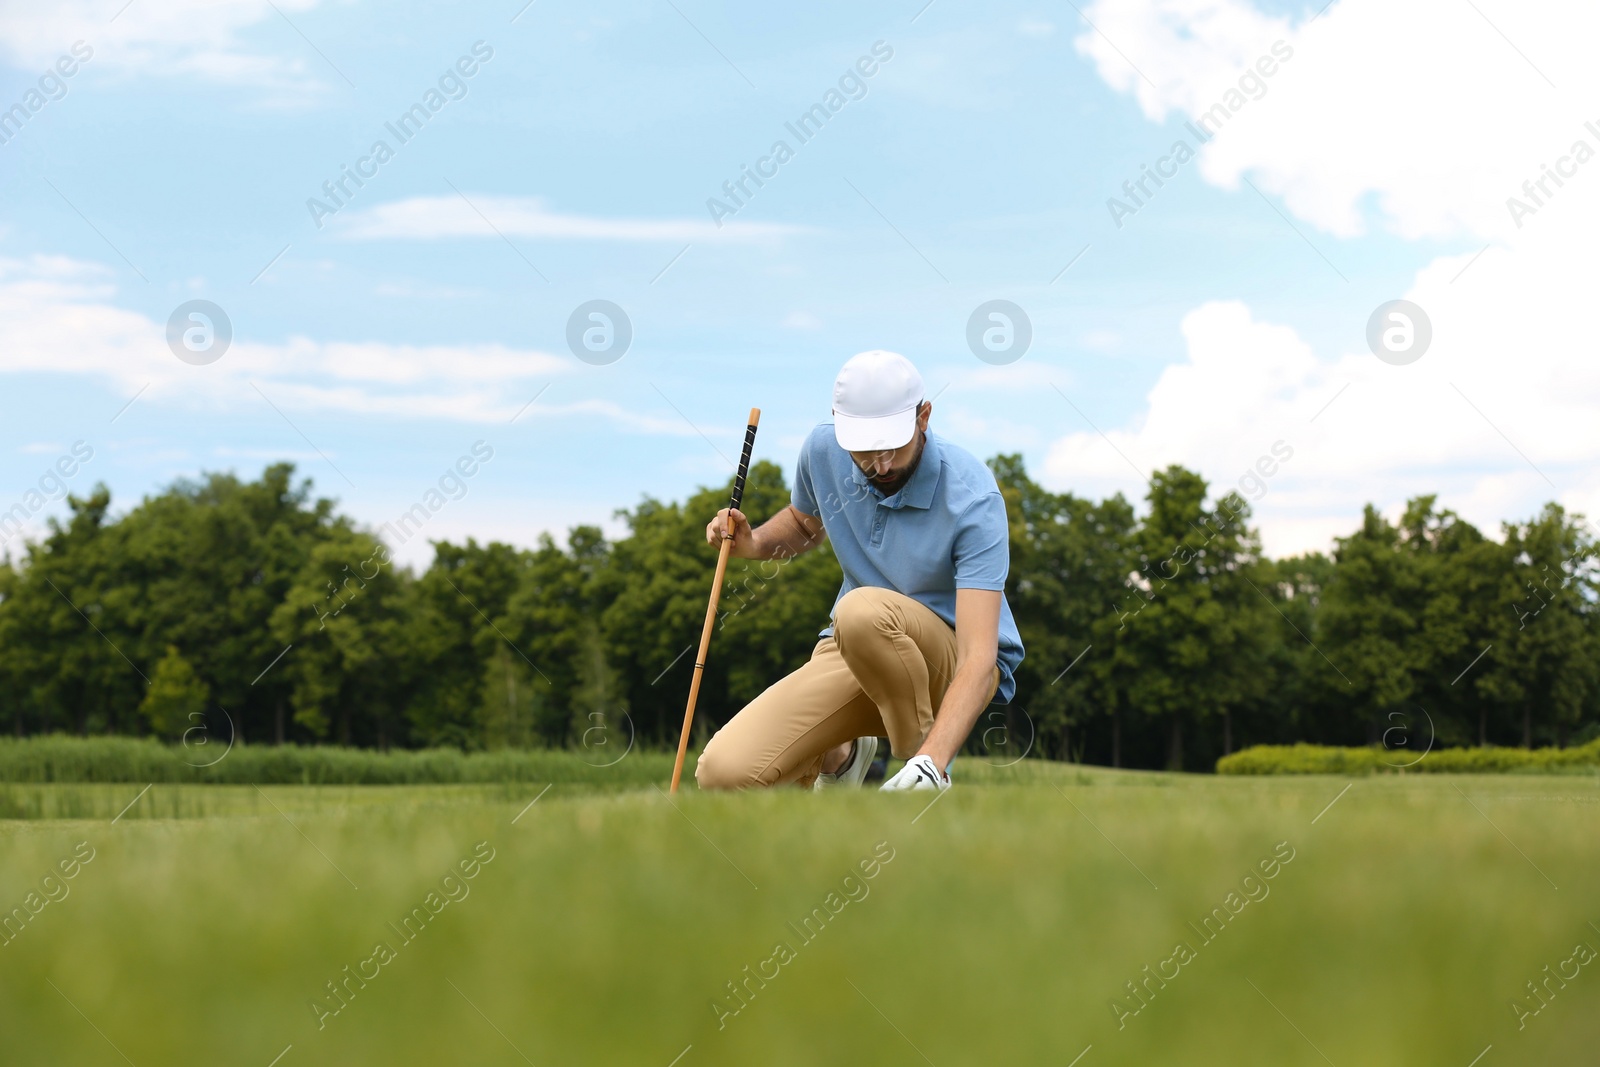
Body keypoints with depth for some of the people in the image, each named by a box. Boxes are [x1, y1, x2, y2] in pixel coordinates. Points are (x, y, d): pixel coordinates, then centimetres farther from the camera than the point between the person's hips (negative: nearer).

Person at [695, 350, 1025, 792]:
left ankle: (924, 764, -14)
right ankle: (841, 754, 16)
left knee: (864, 610, -40)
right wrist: (754, 543, -6)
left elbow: (980, 657, -33)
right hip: (851, 652, 5)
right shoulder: (823, 449, -9)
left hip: (953, 667, -5)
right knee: (723, 772, -17)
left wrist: (930, 763, -47)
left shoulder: (973, 498, -27)